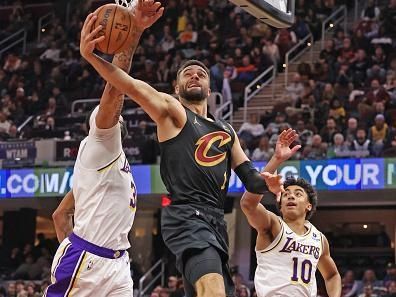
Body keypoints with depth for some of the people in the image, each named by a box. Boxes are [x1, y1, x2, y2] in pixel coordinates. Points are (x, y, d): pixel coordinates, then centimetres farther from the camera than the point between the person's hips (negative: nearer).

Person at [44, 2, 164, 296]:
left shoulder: (115, 159, 24)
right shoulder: (99, 145, -2)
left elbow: (61, 214, 25)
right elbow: (114, 88, -18)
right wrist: (133, 32, -25)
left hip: (117, 262, 9)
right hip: (84, 260, -9)